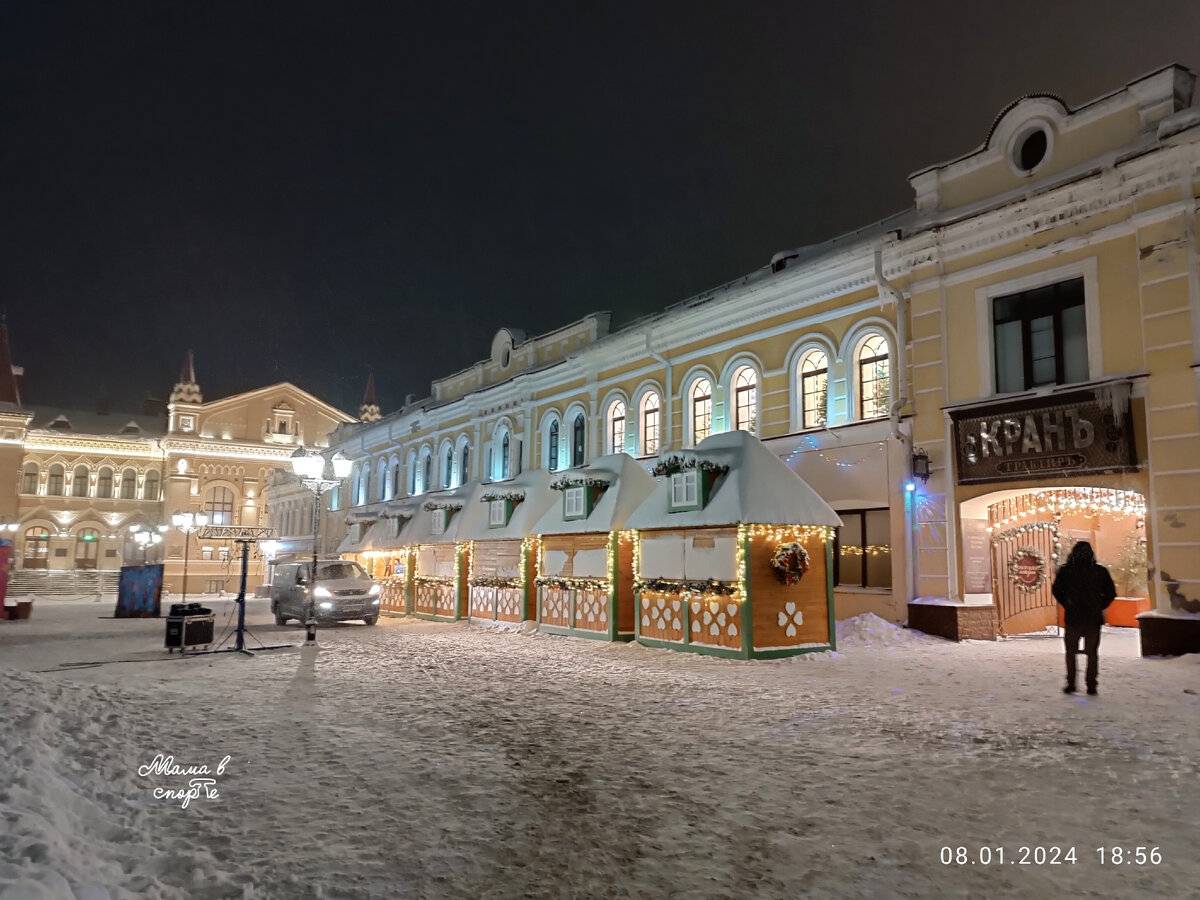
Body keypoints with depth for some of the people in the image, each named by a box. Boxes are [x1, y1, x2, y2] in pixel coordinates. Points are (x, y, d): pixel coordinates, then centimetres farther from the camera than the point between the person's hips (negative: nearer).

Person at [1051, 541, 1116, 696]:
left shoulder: (1066, 570, -4)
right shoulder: (1100, 571, 0)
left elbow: (1056, 591, -4)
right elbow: (1111, 593, 1)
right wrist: (1099, 607, 10)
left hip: (1073, 617, -1)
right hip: (1094, 618, 1)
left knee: (1071, 652, 10)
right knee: (1092, 652, 10)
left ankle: (1071, 684, 7)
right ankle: (1091, 685, 8)